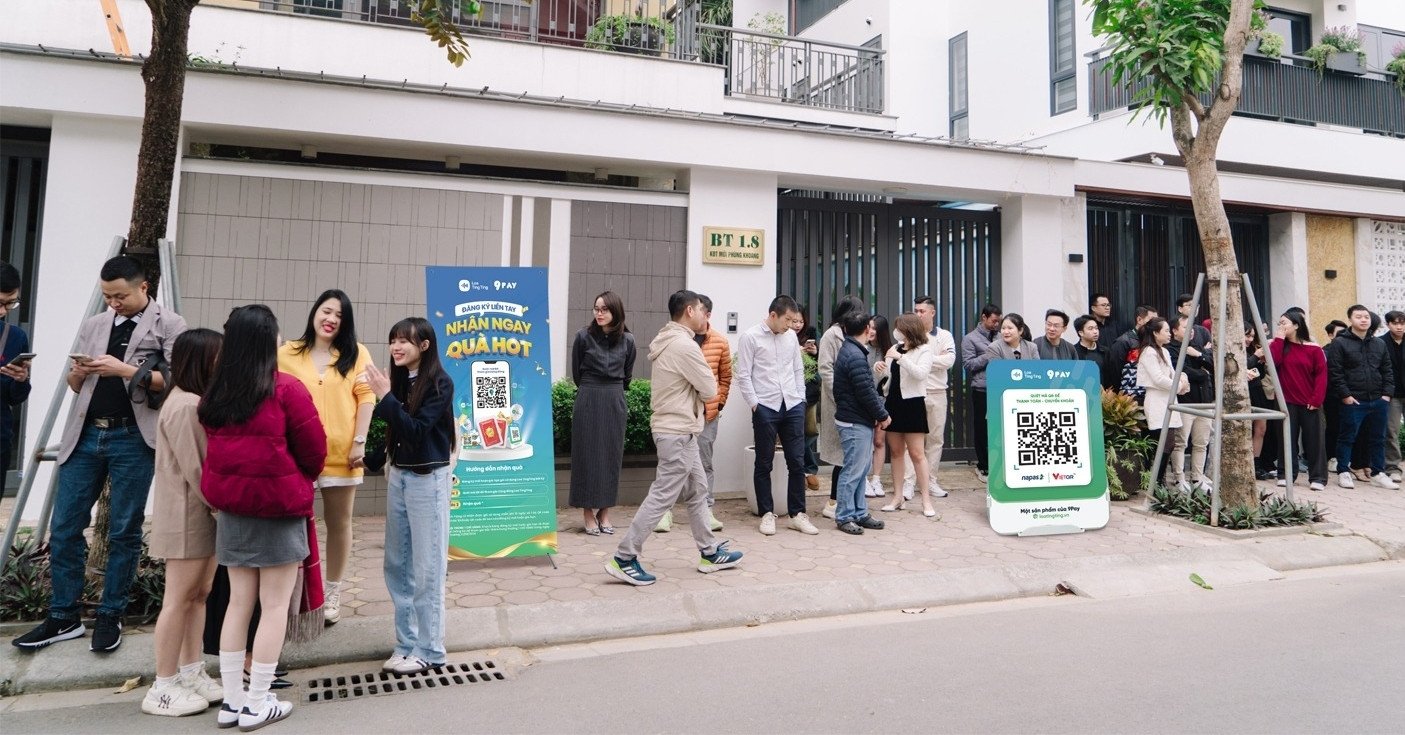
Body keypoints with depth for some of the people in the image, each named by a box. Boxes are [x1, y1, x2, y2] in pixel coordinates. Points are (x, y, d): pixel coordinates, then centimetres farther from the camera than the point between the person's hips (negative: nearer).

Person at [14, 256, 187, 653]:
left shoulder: (168, 325, 0)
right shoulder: (93, 325, 16)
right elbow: (74, 386, 21)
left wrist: (125, 370, -18)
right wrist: (78, 373, -2)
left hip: (132, 438, -5)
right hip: (85, 434, 5)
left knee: (124, 532, 2)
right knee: (64, 528, 6)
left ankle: (110, 617, 14)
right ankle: (63, 617, 17)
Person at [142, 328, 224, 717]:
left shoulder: (199, 402, 14)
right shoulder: (185, 405, -18)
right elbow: (195, 469, -21)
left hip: (205, 513, 10)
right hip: (188, 515, -10)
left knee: (199, 595, 13)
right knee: (179, 598, -2)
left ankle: (191, 674, 22)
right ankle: (163, 689, 7)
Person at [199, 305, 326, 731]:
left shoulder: (214, 394, 2)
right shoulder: (286, 389, -15)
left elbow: (215, 447, 10)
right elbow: (314, 450, -9)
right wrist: (302, 482, 10)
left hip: (231, 508, 6)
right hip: (280, 508, -6)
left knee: (239, 602, 14)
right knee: (275, 606, 5)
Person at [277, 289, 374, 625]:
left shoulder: (356, 353, 3)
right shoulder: (287, 353, 5)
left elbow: (365, 397, -1)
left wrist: (359, 442, -7)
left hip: (341, 452, 0)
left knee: (339, 521, 10)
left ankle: (332, 592, 24)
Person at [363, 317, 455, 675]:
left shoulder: (439, 383, -12)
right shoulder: (399, 380, 4)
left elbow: (415, 431, -20)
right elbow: (393, 429, 12)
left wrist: (385, 396, -21)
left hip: (428, 479, -7)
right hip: (398, 476, 7)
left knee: (426, 566, 0)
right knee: (397, 565, 11)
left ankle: (429, 649, 11)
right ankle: (407, 643, 21)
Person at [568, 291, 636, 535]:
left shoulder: (627, 340, 1)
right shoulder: (583, 337, -4)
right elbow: (576, 373, 7)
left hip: (615, 402, 2)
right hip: (588, 401, -2)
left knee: (612, 456, 5)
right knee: (587, 455, 1)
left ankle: (604, 513, 14)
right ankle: (588, 514, 8)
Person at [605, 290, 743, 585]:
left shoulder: (667, 341, 11)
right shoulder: (685, 345, -20)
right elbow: (709, 389, -15)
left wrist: (695, 395, -2)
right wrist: (701, 390, 5)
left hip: (678, 430, 10)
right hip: (678, 433, -10)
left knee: (697, 491, 16)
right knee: (662, 496, -5)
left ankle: (710, 552, 26)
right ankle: (624, 558, -1)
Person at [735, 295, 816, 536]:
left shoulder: (790, 337, 11)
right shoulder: (750, 337, -5)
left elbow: (798, 370, 16)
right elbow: (743, 376, -6)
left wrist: (801, 399, 8)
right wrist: (755, 404, -9)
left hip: (793, 407, 4)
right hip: (765, 408, -4)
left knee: (797, 462, 6)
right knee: (764, 464, 7)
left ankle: (797, 514, 16)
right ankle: (767, 514, 18)